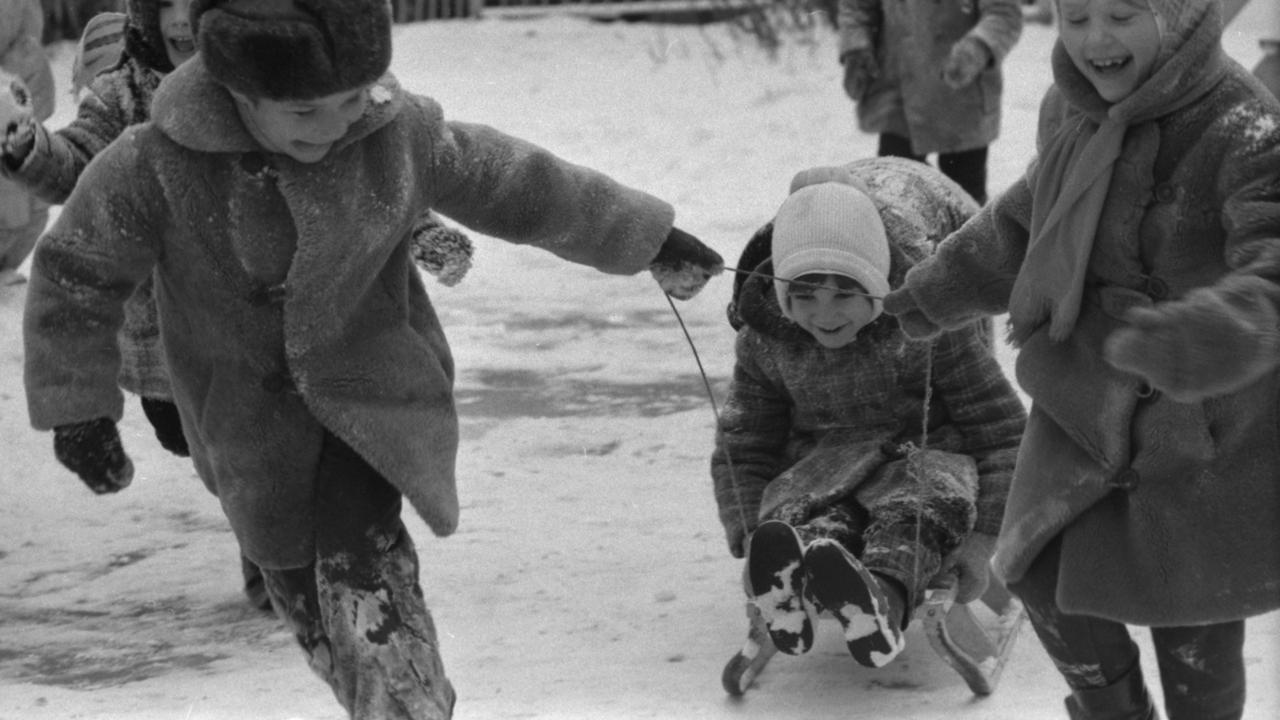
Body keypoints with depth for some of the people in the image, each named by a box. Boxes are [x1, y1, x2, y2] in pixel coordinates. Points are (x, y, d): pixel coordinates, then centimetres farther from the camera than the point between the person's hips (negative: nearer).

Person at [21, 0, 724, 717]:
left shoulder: (399, 131, -17)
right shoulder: (153, 169, -23)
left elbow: (517, 185, -1)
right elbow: (76, 279, -8)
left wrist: (647, 239, 6)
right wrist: (80, 411, -8)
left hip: (376, 394, -1)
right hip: (255, 427, 2)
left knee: (362, 574, -23)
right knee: (304, 591, 10)